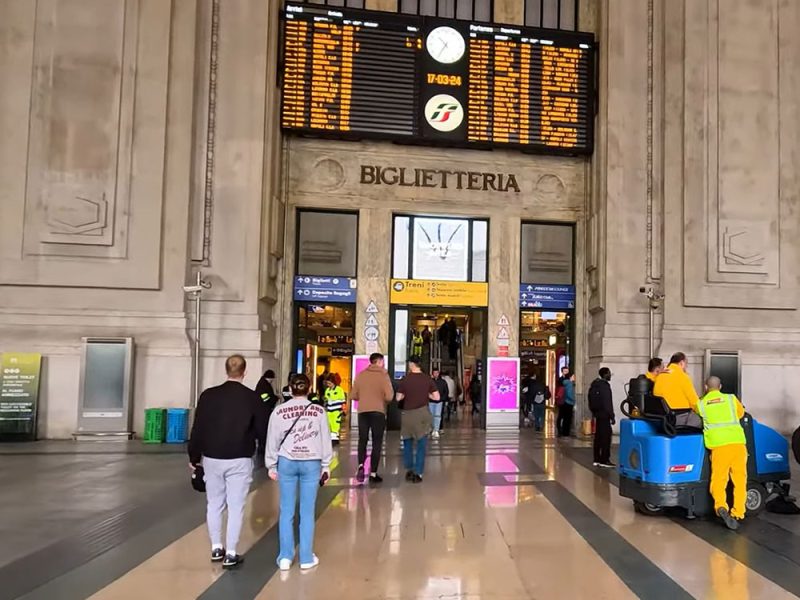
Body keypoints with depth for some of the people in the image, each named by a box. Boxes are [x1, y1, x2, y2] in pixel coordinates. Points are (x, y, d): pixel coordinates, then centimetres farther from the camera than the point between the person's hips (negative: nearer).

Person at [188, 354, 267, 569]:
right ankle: (230, 554, 7)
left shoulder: (208, 395, -2)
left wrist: (194, 456, 13)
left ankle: (216, 548, 25)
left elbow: (198, 429, 1)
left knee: (214, 504, 16)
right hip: (239, 460, -2)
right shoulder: (253, 398, -7)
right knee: (236, 507, 4)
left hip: (212, 458, 3)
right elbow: (262, 431, -2)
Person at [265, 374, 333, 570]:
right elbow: (325, 440, 1)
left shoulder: (280, 411, -3)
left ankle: (285, 557, 14)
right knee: (307, 512, 6)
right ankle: (306, 558, 14)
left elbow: (272, 440, 2)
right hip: (311, 463, 0)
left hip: (286, 463, 1)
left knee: (286, 511, 9)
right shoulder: (318, 411, -3)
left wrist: (271, 466, 12)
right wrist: (326, 465, 11)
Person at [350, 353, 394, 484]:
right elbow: (389, 396, -13)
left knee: (362, 440, 15)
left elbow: (353, 395, 4)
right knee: (377, 442, 8)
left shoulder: (360, 375, 3)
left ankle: (361, 465, -6)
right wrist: (381, 399, 9)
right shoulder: (383, 375, -6)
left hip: (362, 411, 3)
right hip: (378, 412, -3)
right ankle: (373, 473, 8)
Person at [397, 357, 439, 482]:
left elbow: (399, 398, -1)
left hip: (408, 414, 0)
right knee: (421, 445, 6)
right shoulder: (428, 379, -4)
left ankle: (409, 471, 19)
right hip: (422, 414, 0)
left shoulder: (405, 379, -5)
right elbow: (436, 397, -3)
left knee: (407, 444, 16)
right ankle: (418, 473, 4)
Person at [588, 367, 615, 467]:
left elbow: (591, 401, 16)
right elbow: (607, 403, -19)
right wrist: (612, 416, -16)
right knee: (606, 437, -6)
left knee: (598, 437, 11)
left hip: (597, 413, 9)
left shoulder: (595, 384, 13)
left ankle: (597, 459, 13)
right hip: (604, 415, -9)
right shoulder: (604, 385, -15)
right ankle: (604, 460, -5)